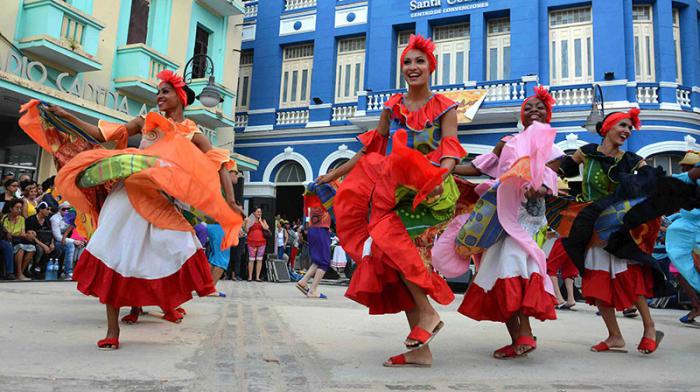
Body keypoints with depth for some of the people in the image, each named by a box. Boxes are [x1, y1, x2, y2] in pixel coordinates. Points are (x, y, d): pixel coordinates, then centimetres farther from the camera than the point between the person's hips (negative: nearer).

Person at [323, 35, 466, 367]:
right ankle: (419, 349, 1)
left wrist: (441, 178, -29)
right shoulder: (392, 107, 16)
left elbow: (451, 152, -9)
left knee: (388, 236, -28)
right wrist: (335, 174, 17)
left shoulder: (444, 107, 4)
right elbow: (370, 150, 19)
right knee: (399, 258, -3)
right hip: (395, 190, 5)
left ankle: (428, 313, -16)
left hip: (425, 191, -5)